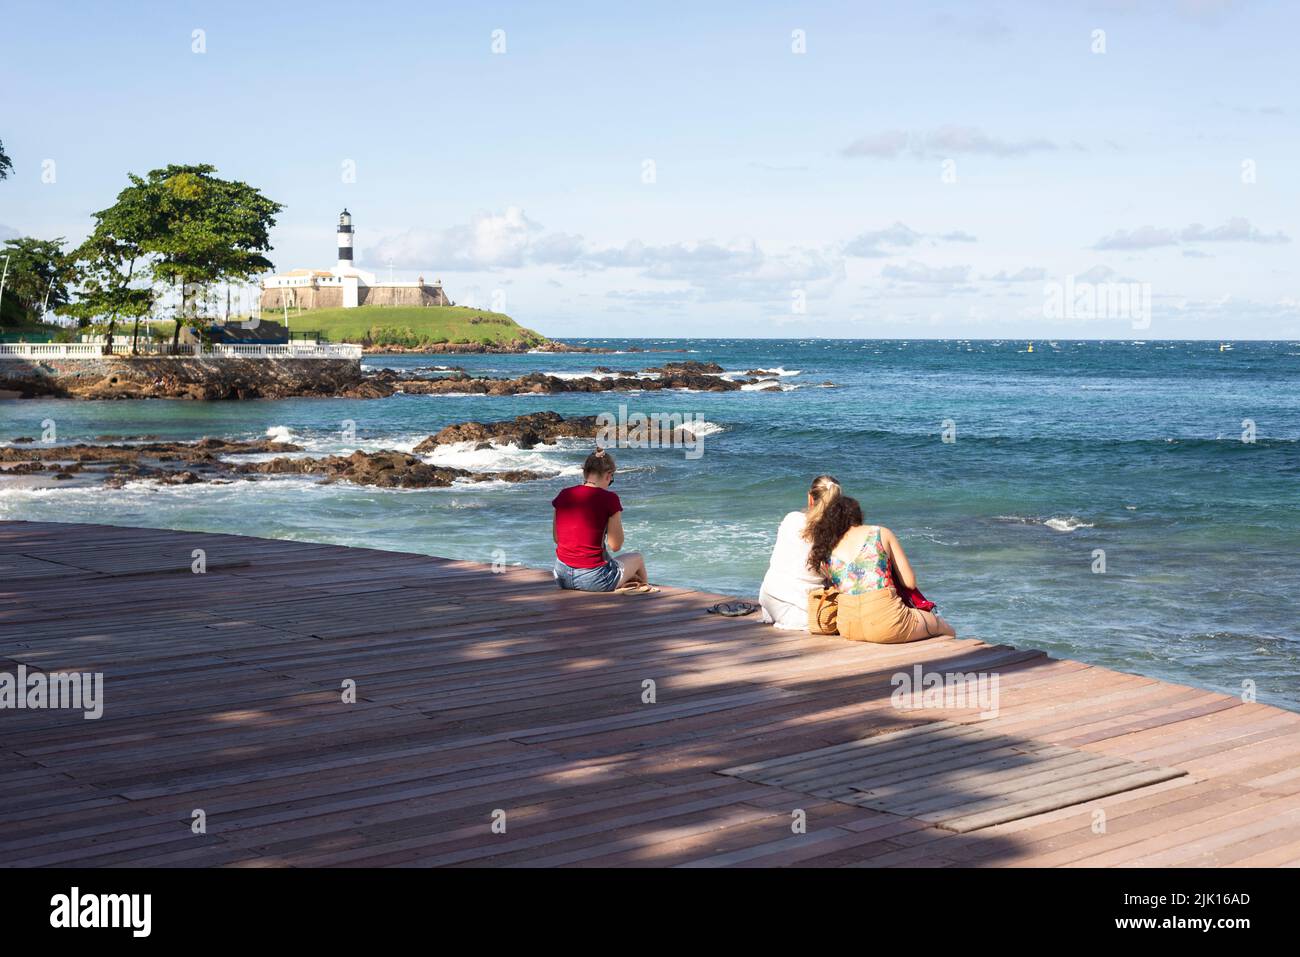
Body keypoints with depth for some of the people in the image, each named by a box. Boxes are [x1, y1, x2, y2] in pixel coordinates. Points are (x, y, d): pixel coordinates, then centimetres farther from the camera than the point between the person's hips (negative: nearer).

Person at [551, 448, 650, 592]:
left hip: (562, 577, 5)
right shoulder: (609, 499, -12)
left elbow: (556, 538, 10)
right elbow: (615, 546, -8)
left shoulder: (563, 495, 2)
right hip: (592, 578, -5)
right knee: (637, 558, 26)